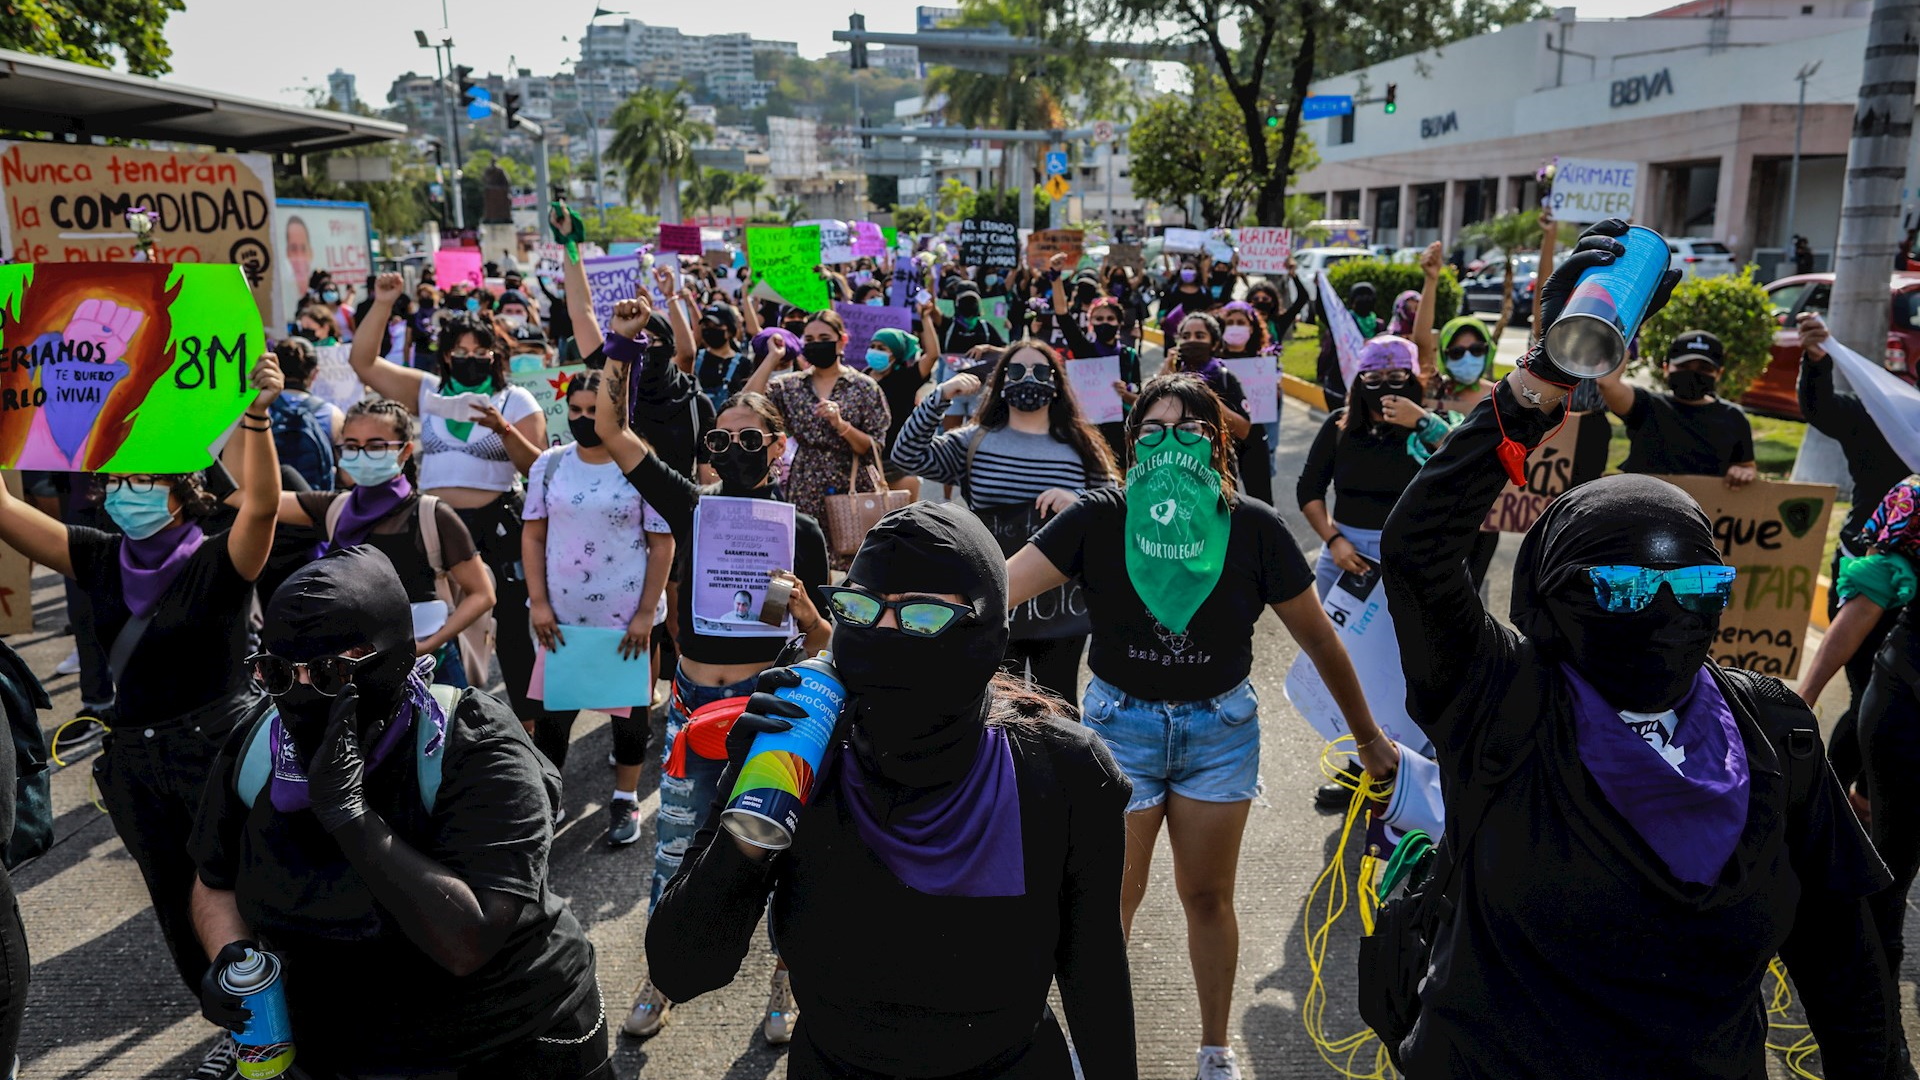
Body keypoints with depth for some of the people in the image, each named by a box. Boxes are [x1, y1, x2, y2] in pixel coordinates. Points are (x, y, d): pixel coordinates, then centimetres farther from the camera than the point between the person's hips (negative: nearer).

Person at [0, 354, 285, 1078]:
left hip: (220, 748, -6)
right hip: (135, 759, 6)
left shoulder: (217, 562, -11)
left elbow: (262, 504, -30)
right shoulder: (102, 561, 5)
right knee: (178, 908, 17)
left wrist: (258, 416, -43)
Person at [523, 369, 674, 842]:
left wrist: (646, 612, -10)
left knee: (629, 705, 9)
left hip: (626, 613, -2)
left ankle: (625, 801, 24)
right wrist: (539, 603, -3)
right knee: (551, 706, 9)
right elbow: (533, 536, 6)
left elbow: (662, 543, -5)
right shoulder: (550, 464, 3)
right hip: (561, 611, 3)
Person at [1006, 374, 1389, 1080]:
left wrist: (1369, 737, 5)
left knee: (1208, 894, 15)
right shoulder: (1101, 519, -16)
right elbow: (997, 588, -24)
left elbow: (1318, 637, -3)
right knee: (1114, 893, 10)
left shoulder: (1253, 530, -13)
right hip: (1121, 722, -1)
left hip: (1220, 725, 1)